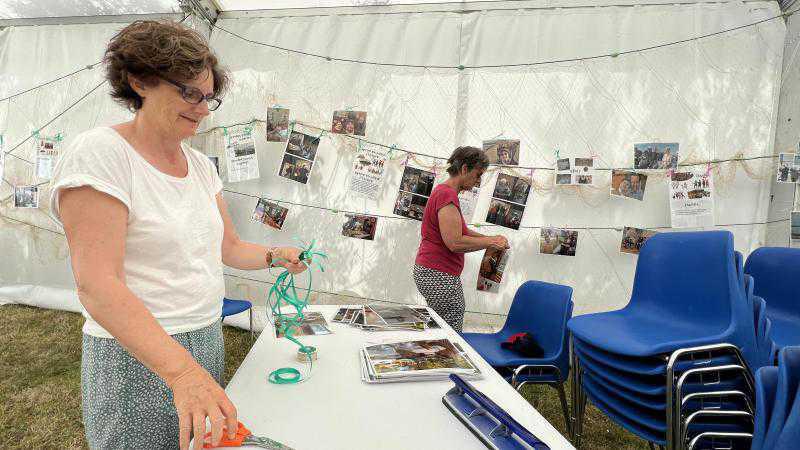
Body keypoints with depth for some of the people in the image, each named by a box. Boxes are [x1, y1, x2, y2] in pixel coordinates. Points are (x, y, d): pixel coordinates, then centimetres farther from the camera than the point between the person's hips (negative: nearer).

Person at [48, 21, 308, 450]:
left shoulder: (201, 165, 6)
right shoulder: (99, 153, -15)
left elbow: (228, 247, 15)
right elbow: (96, 285, -24)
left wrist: (274, 255, -4)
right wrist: (181, 370, -33)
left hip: (207, 340, 7)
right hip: (137, 355, -7)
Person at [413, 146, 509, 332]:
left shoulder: (443, 191, 14)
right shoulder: (447, 195, -18)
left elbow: (460, 230, 22)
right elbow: (455, 243, -23)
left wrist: (489, 238, 10)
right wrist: (491, 242, -12)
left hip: (429, 272, 10)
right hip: (440, 277, -10)